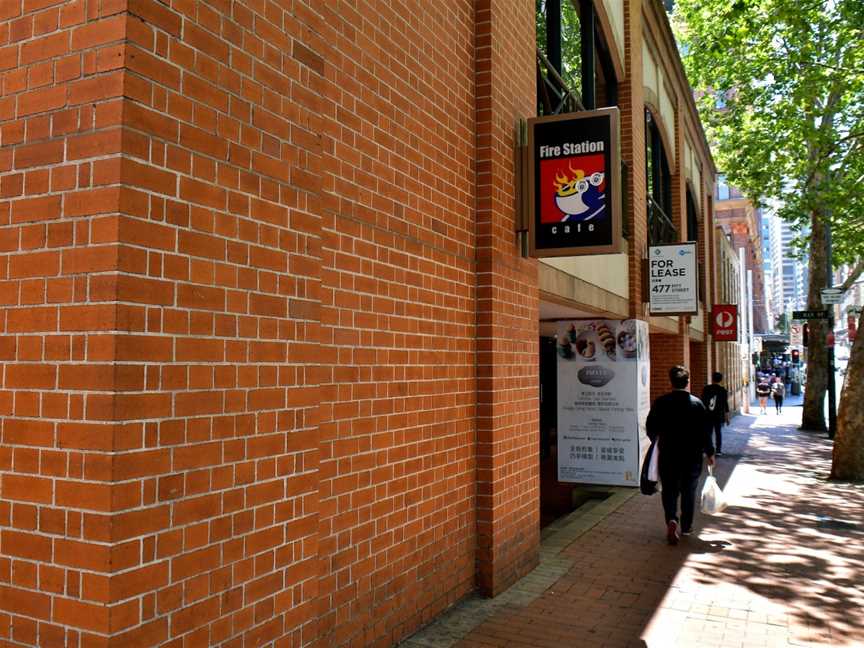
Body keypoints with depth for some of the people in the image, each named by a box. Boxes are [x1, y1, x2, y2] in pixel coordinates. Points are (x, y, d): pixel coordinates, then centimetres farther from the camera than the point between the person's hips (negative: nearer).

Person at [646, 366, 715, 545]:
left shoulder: (660, 402, -6)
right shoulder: (697, 403, -7)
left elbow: (651, 429, 0)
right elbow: (705, 431, -4)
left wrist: (657, 441, 21)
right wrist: (709, 453, 8)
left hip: (668, 456, 0)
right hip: (692, 456, 0)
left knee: (669, 491, 8)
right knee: (689, 491, 15)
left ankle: (672, 520, -14)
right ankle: (686, 526, 24)